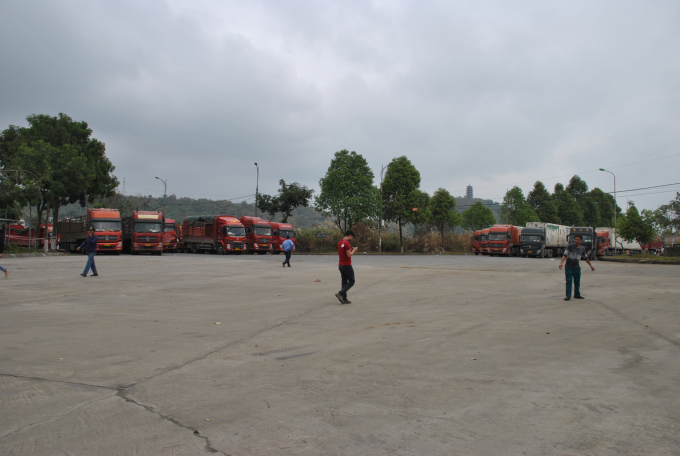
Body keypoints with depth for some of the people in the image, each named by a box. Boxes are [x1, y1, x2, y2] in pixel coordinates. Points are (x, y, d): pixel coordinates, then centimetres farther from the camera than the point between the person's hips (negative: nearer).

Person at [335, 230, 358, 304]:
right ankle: (340, 293, -12)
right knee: (351, 281, 1)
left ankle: (344, 299, 11)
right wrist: (353, 251, -4)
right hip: (347, 265, -9)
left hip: (340, 265, 9)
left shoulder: (339, 243, 11)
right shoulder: (347, 243, -17)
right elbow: (349, 255, -22)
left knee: (344, 282, 11)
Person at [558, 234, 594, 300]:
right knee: (569, 281, -8)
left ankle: (577, 295, 25)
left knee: (577, 282, 12)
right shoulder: (570, 246, -7)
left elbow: (586, 258, 21)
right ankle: (568, 296, -7)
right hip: (569, 267, -4)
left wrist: (591, 266, 29)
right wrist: (561, 262, -30)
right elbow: (565, 255, -15)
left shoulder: (582, 249, 7)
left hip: (577, 267, 5)